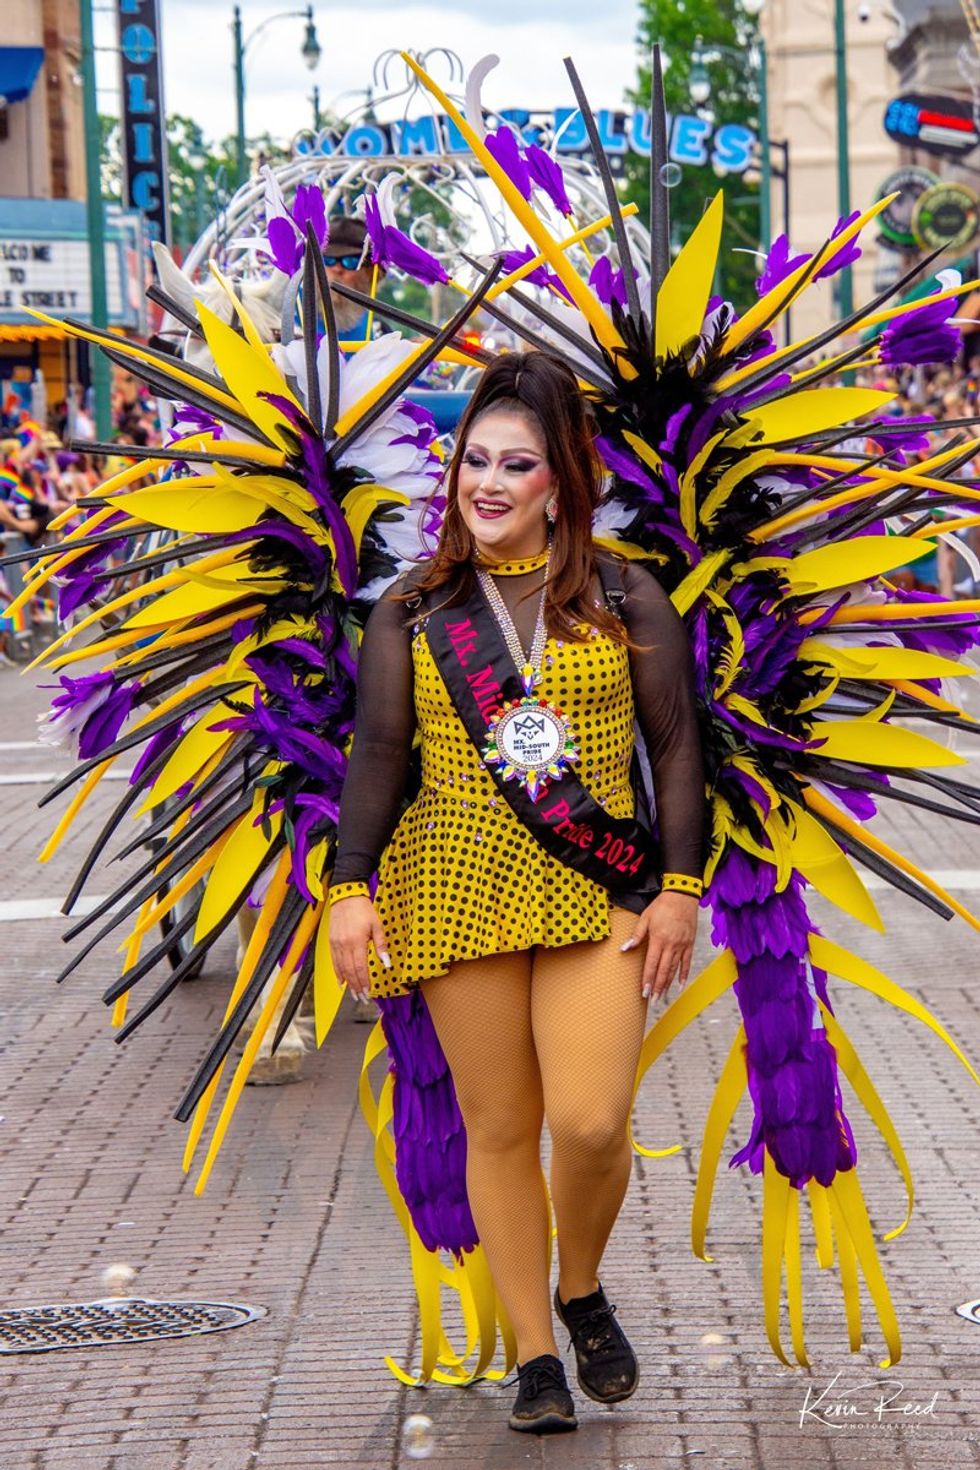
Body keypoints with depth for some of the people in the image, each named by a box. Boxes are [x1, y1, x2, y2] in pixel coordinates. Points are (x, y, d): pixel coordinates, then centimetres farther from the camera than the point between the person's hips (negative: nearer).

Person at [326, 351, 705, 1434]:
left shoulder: (625, 599, 5)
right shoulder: (412, 611, 7)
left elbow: (675, 744, 6)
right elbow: (376, 754, 5)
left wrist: (681, 886, 0)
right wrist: (353, 887, -5)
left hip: (597, 890, -1)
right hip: (458, 886, 1)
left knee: (592, 1121, -12)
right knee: (498, 1128, 4)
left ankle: (581, 1288, 18)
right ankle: (536, 1354, 17)